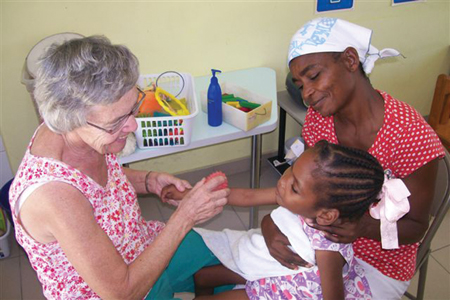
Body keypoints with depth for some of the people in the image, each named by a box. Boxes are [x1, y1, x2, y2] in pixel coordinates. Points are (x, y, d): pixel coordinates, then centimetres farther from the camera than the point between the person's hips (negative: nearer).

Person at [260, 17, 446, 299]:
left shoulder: (411, 135, -27)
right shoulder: (318, 118, -11)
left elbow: (415, 227, -15)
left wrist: (364, 226, -35)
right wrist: (270, 221, -27)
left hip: (377, 266, -4)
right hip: (323, 242, 4)